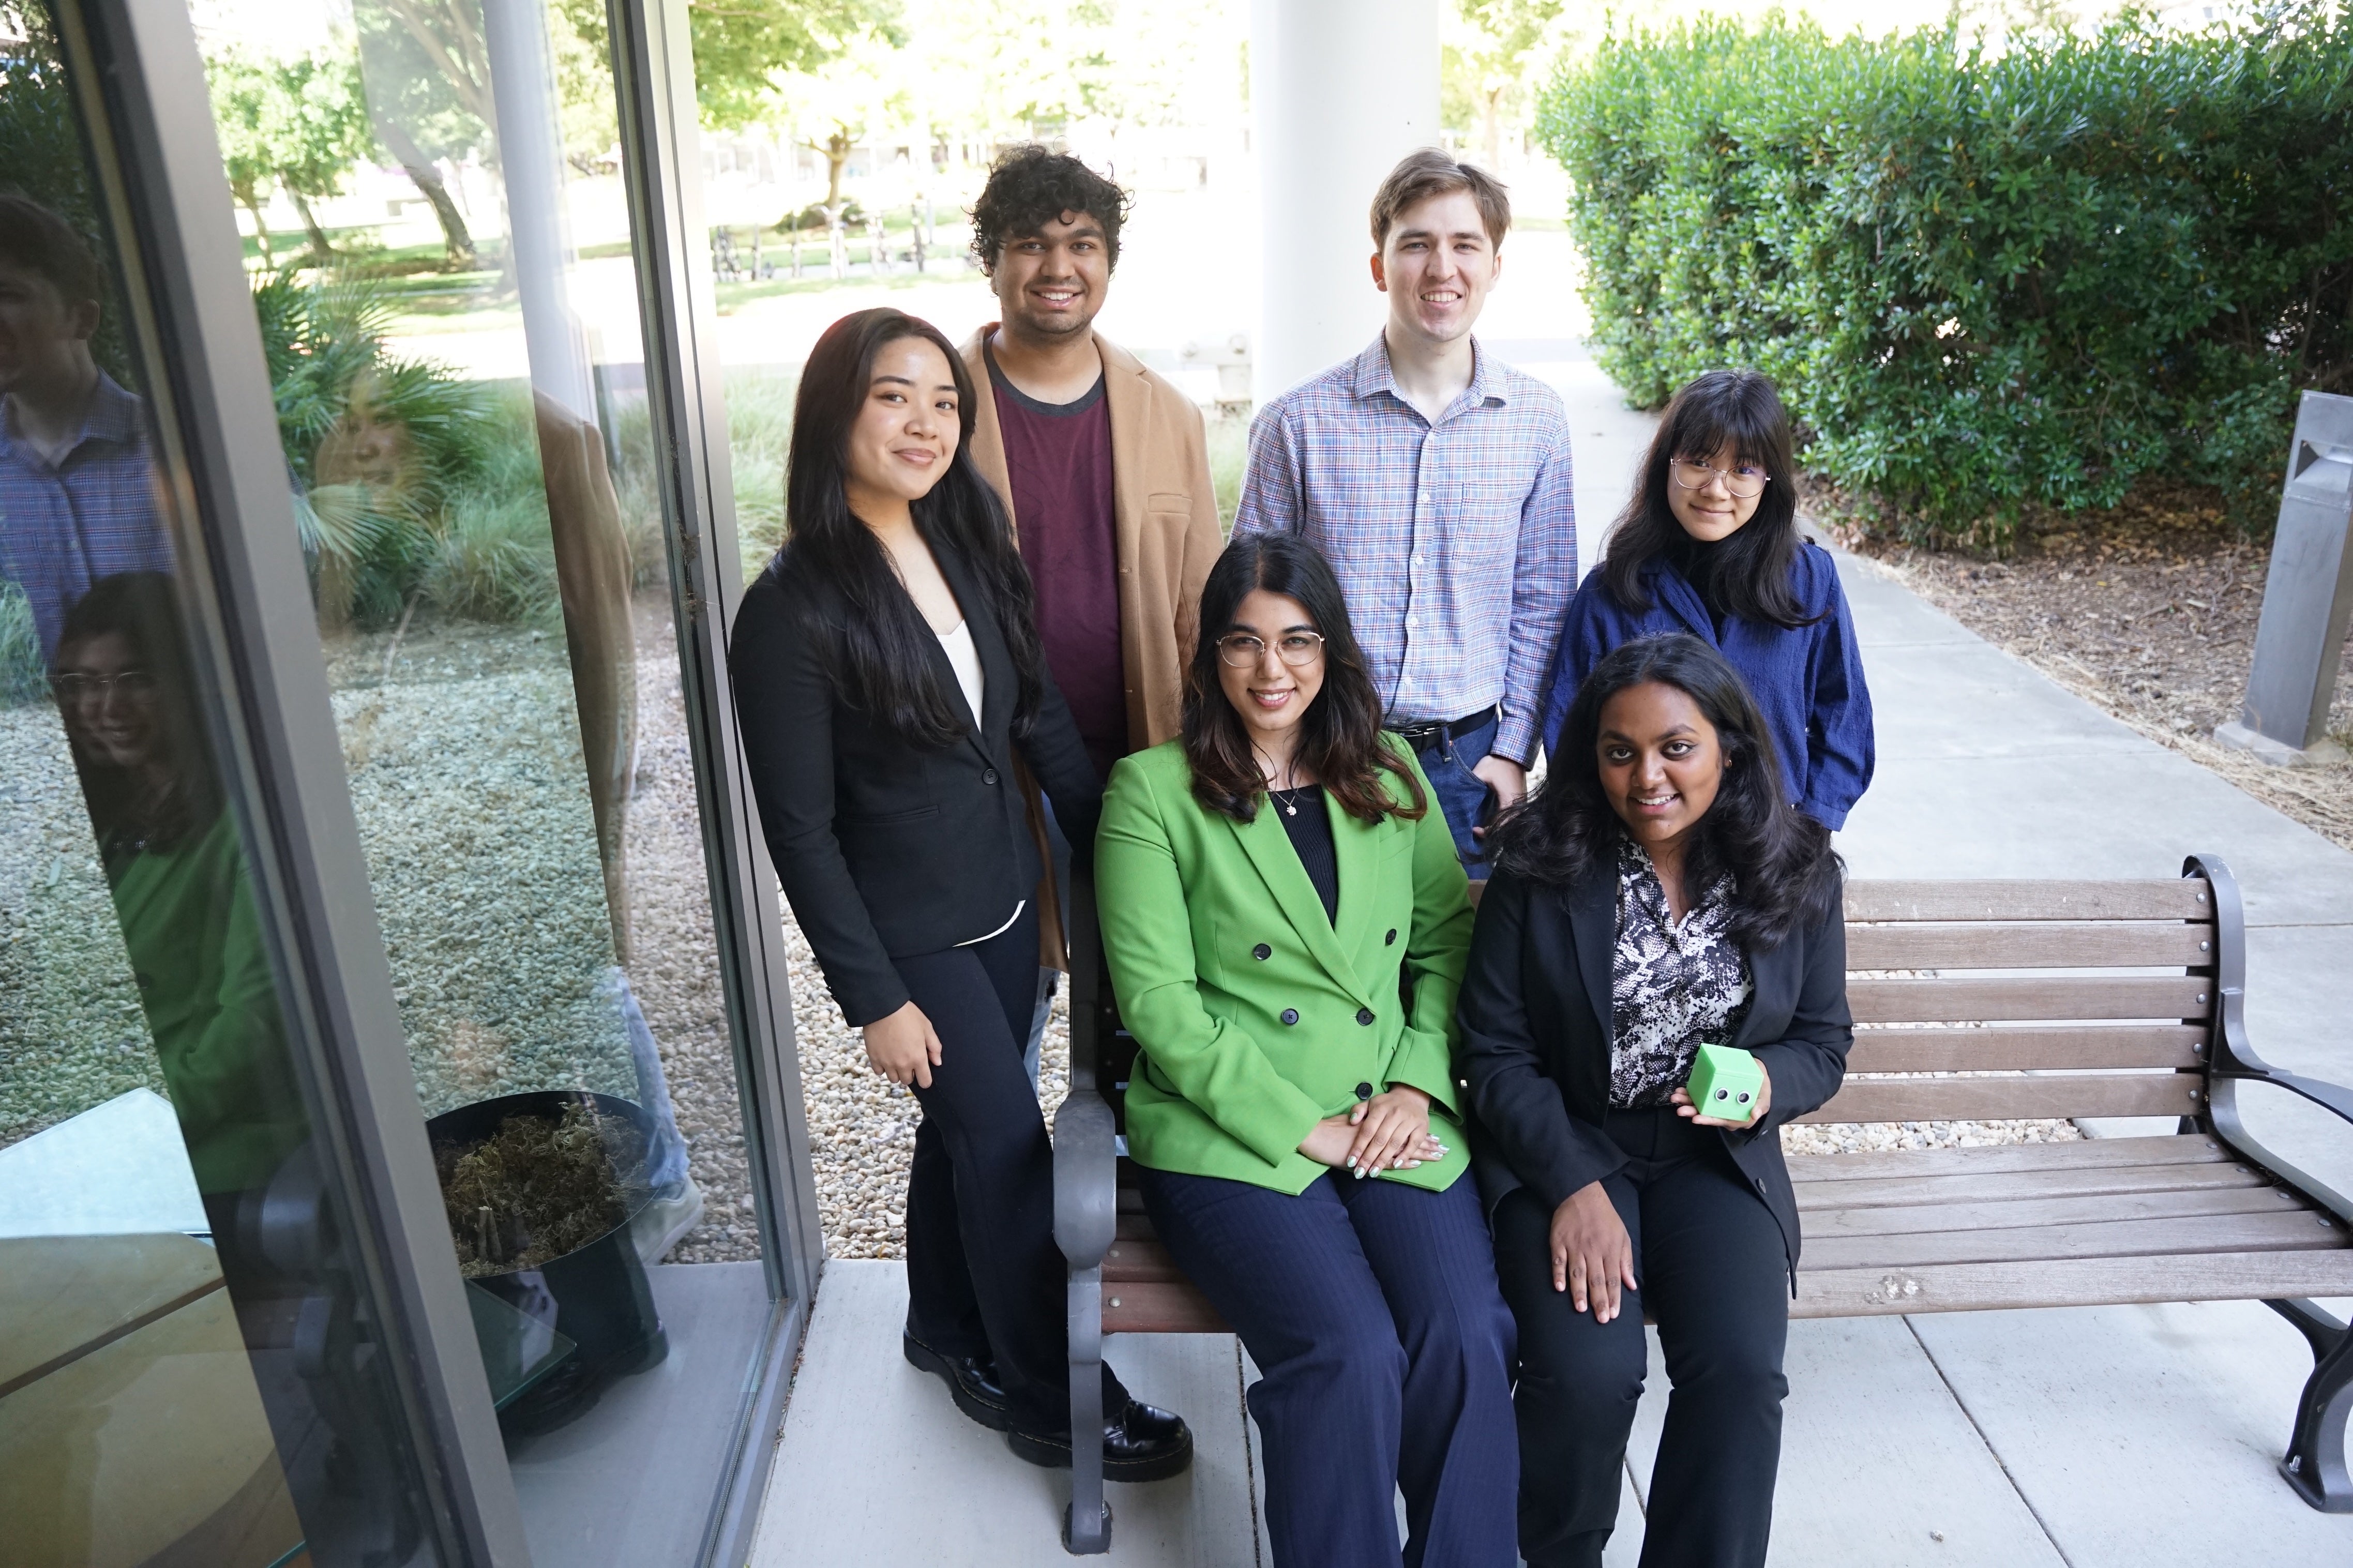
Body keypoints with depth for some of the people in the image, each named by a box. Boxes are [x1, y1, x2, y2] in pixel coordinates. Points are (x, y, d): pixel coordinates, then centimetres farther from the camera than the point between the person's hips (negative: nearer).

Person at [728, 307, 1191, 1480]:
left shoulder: (968, 548, 0)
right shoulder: (793, 610, -19)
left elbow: (1043, 723, 6)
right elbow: (800, 831, -16)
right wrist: (873, 998, -14)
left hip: (1002, 907, 6)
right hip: (908, 937, -6)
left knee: (967, 1128, 20)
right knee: (1011, 1148, 1)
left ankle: (950, 1331, 44)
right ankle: (1052, 1404, 23)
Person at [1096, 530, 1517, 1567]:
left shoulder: (1389, 774, 14)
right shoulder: (1152, 790, 0)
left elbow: (1448, 943, 13)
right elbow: (1158, 1000, -7)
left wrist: (1418, 1084, -4)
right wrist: (1303, 1127, -11)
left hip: (1395, 1120, 4)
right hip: (1230, 1135, -3)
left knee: (1469, 1340, -20)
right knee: (1352, 1353, -24)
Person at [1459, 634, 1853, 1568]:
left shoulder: (1796, 872, -1)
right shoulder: (1539, 866, -8)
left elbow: (1824, 1042, 9)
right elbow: (1496, 1052, -6)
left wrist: (1766, 1085, -15)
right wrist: (1575, 1186, -17)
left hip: (1716, 1155, 2)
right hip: (1562, 1148, -2)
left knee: (1741, 1368, -24)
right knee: (1587, 1372, -23)